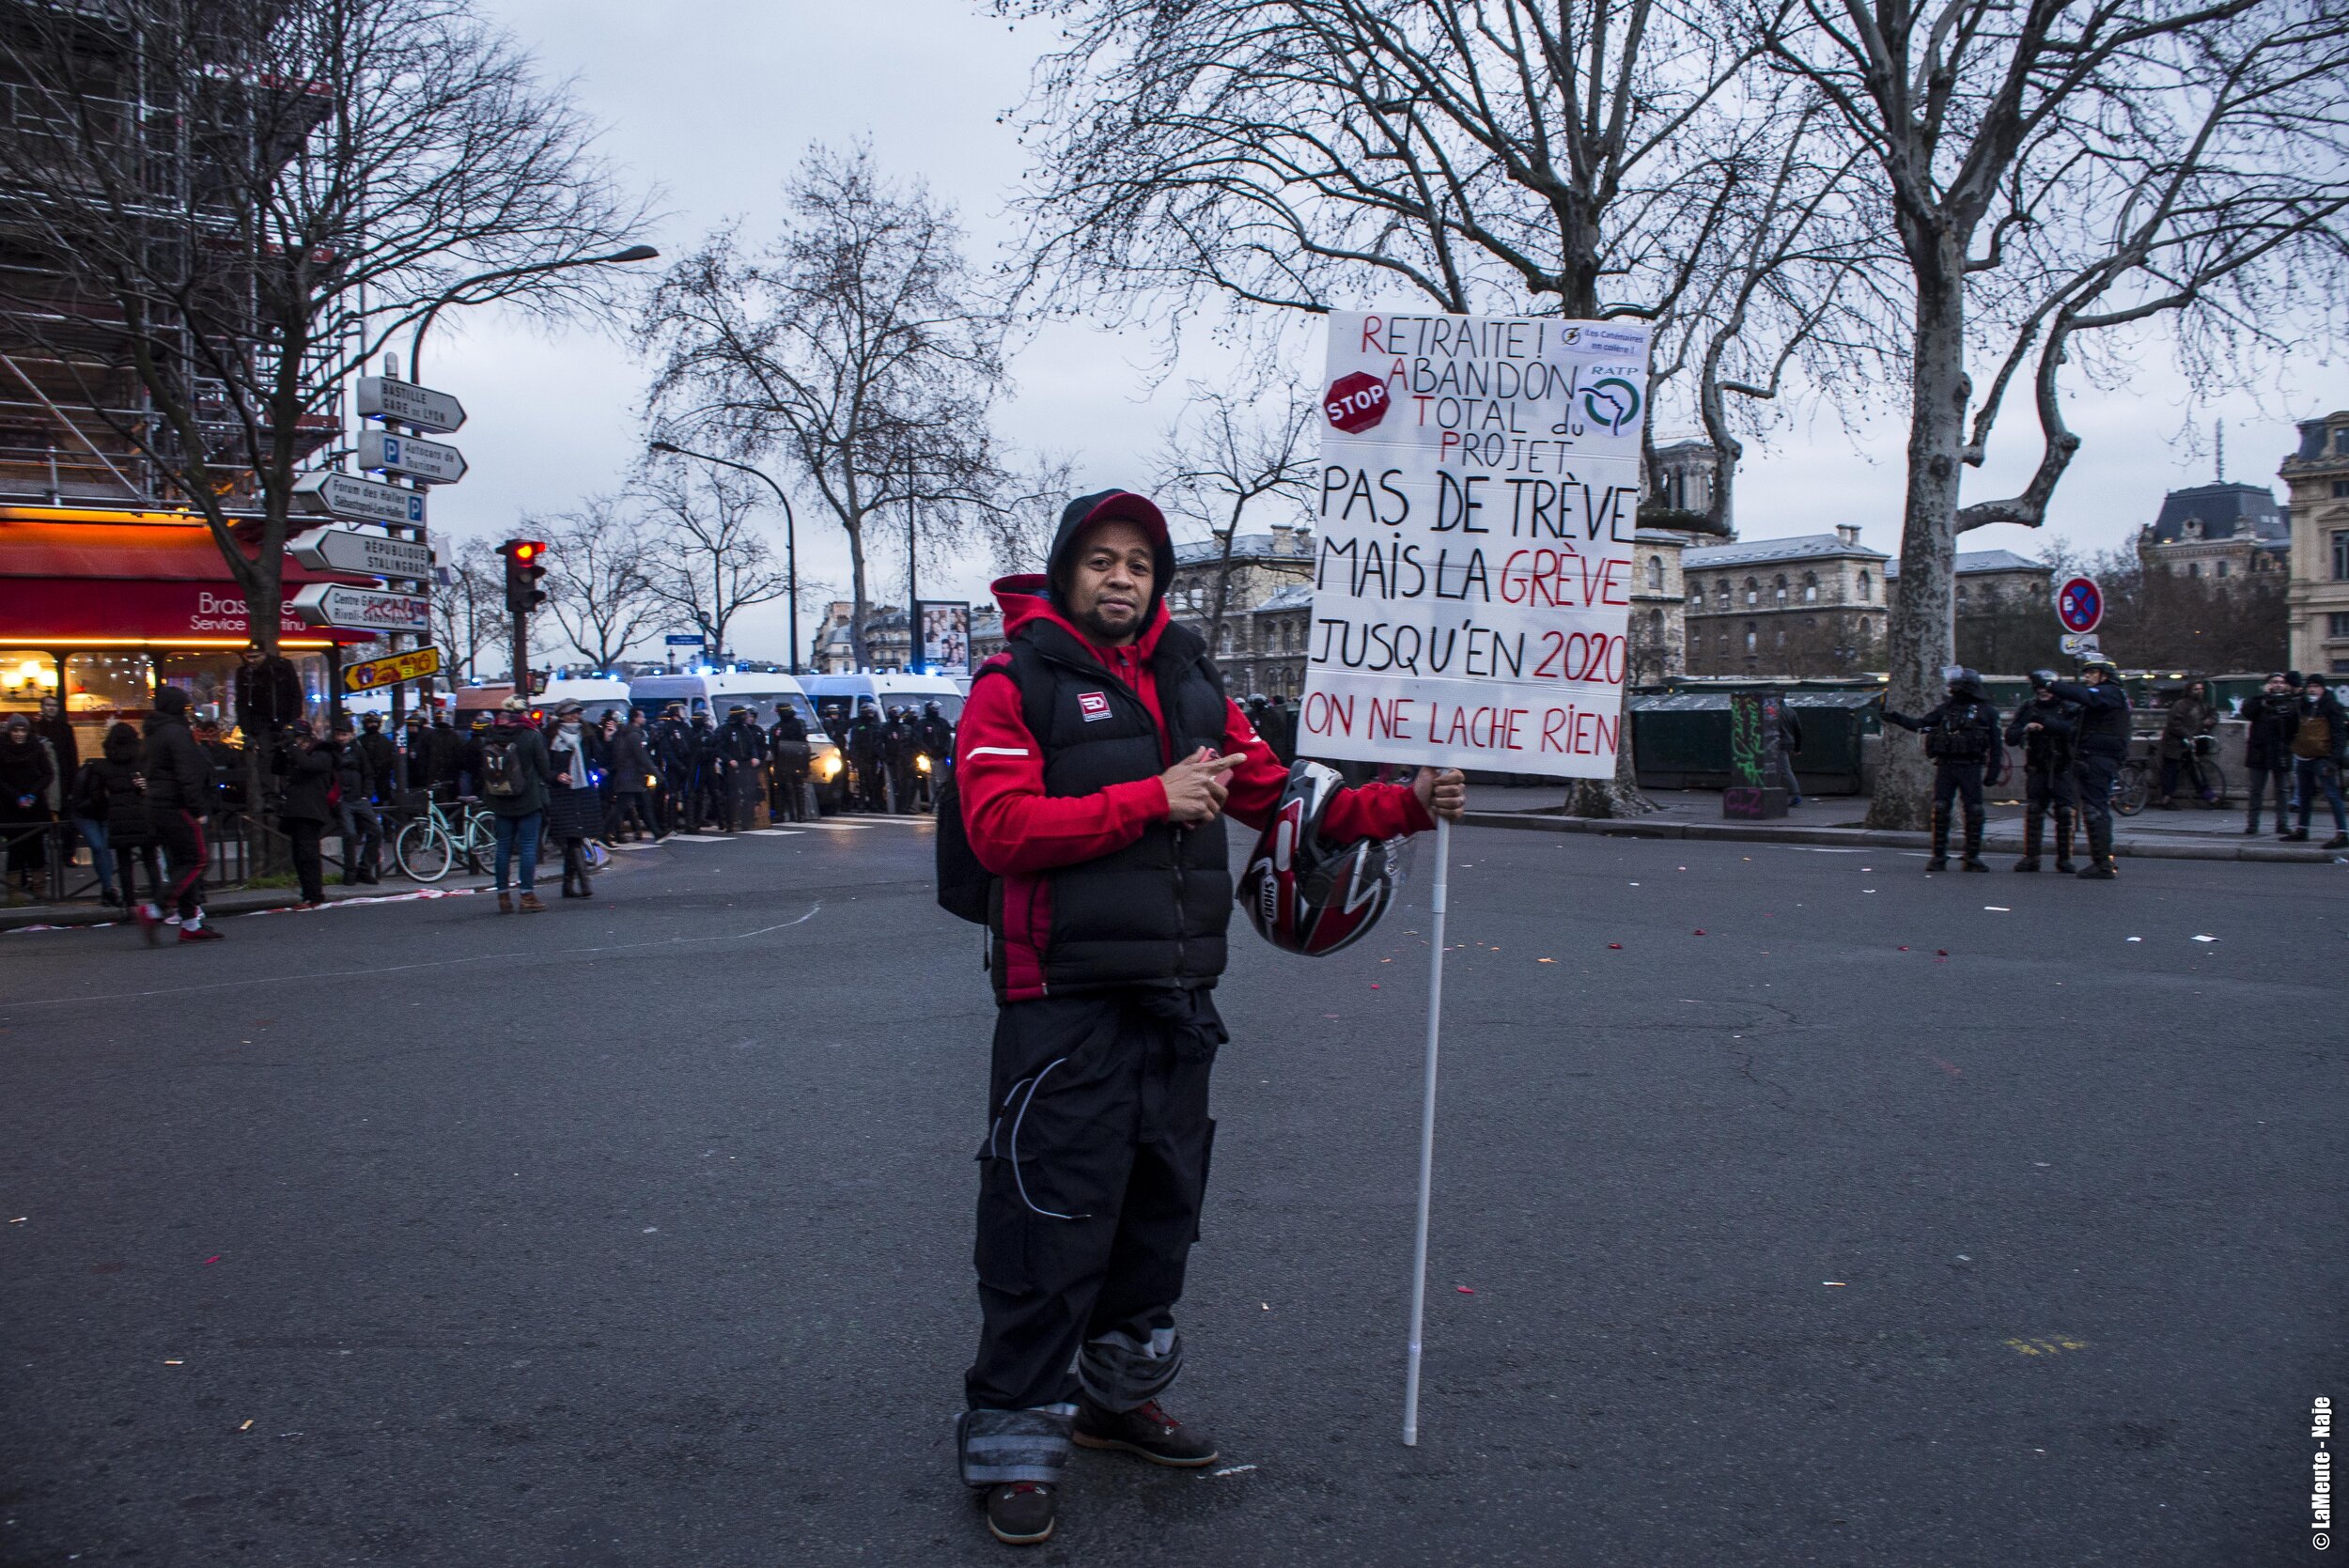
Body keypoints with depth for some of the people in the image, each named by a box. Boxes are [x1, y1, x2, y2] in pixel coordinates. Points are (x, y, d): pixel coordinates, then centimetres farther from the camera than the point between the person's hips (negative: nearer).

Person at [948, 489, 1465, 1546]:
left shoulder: (1189, 683, 13)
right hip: (1066, 1006, -6)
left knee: (1159, 1206, 17)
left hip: (1178, 1000, 7)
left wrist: (1407, 806, 2)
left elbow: (1275, 795, 14)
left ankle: (1120, 1390, 36)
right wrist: (1150, 799, -19)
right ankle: (1013, 1438, 10)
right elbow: (999, 827, -17)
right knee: (1050, 1225, -4)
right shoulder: (1016, 684, -5)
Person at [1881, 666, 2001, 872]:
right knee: (1940, 809, -3)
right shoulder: (1946, 707, 11)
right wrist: (1897, 718, 0)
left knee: (1974, 812, -2)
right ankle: (1938, 857, 3)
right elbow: (1920, 724, 11)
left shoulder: (1986, 711, 4)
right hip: (1945, 765, 2)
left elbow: (1995, 742, 5)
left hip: (1970, 768, -2)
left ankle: (1972, 857, 7)